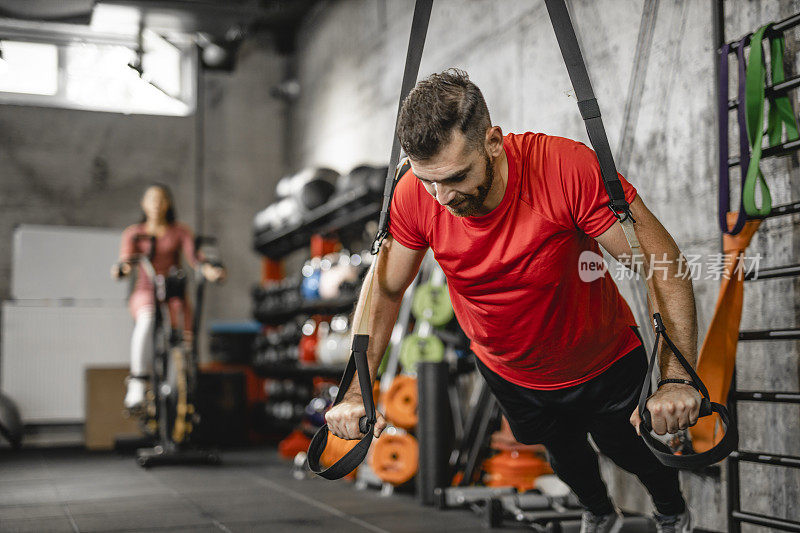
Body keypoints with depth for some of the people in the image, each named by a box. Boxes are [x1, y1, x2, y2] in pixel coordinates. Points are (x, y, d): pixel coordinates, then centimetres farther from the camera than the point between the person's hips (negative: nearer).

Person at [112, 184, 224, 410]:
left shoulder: (180, 232, 13)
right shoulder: (133, 233, 13)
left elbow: (192, 256, -4)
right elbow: (125, 260, -2)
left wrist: (208, 270, -27)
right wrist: (121, 269, -28)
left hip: (173, 293, 2)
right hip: (144, 292, -1)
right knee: (147, 318, -36)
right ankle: (137, 383, -37)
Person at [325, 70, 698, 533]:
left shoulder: (568, 168, -38)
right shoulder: (416, 194, -26)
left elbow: (665, 267, -33)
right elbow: (385, 289, -11)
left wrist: (677, 377, -44)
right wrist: (356, 391, -21)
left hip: (607, 364, -3)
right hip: (510, 374, 3)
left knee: (637, 451, 23)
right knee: (566, 456, 29)